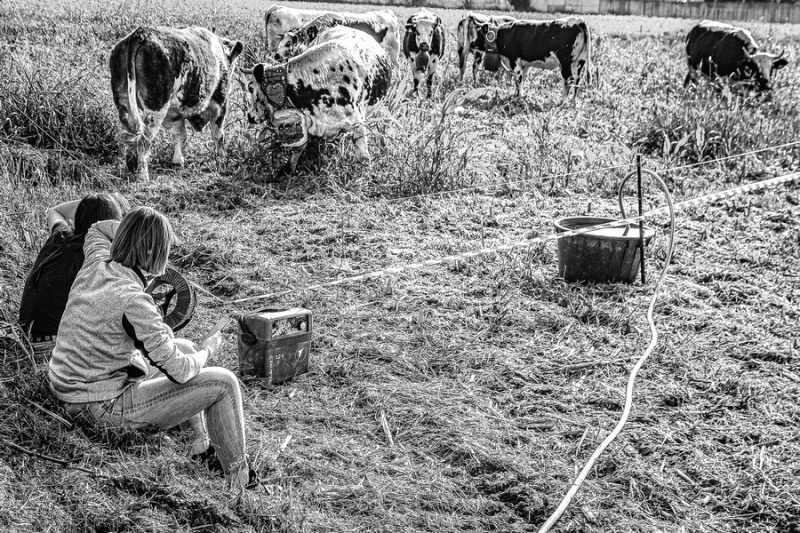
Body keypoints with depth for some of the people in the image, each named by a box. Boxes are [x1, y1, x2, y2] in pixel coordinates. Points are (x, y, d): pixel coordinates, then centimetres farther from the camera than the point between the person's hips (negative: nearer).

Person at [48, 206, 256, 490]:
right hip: (104, 407, -9)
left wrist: (139, 229, 10)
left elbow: (97, 230, 24)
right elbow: (179, 371, -22)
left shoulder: (97, 263, -5)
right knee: (223, 382, -6)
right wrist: (206, 351, -2)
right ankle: (238, 480, 13)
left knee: (183, 347, 24)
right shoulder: (133, 301, -28)